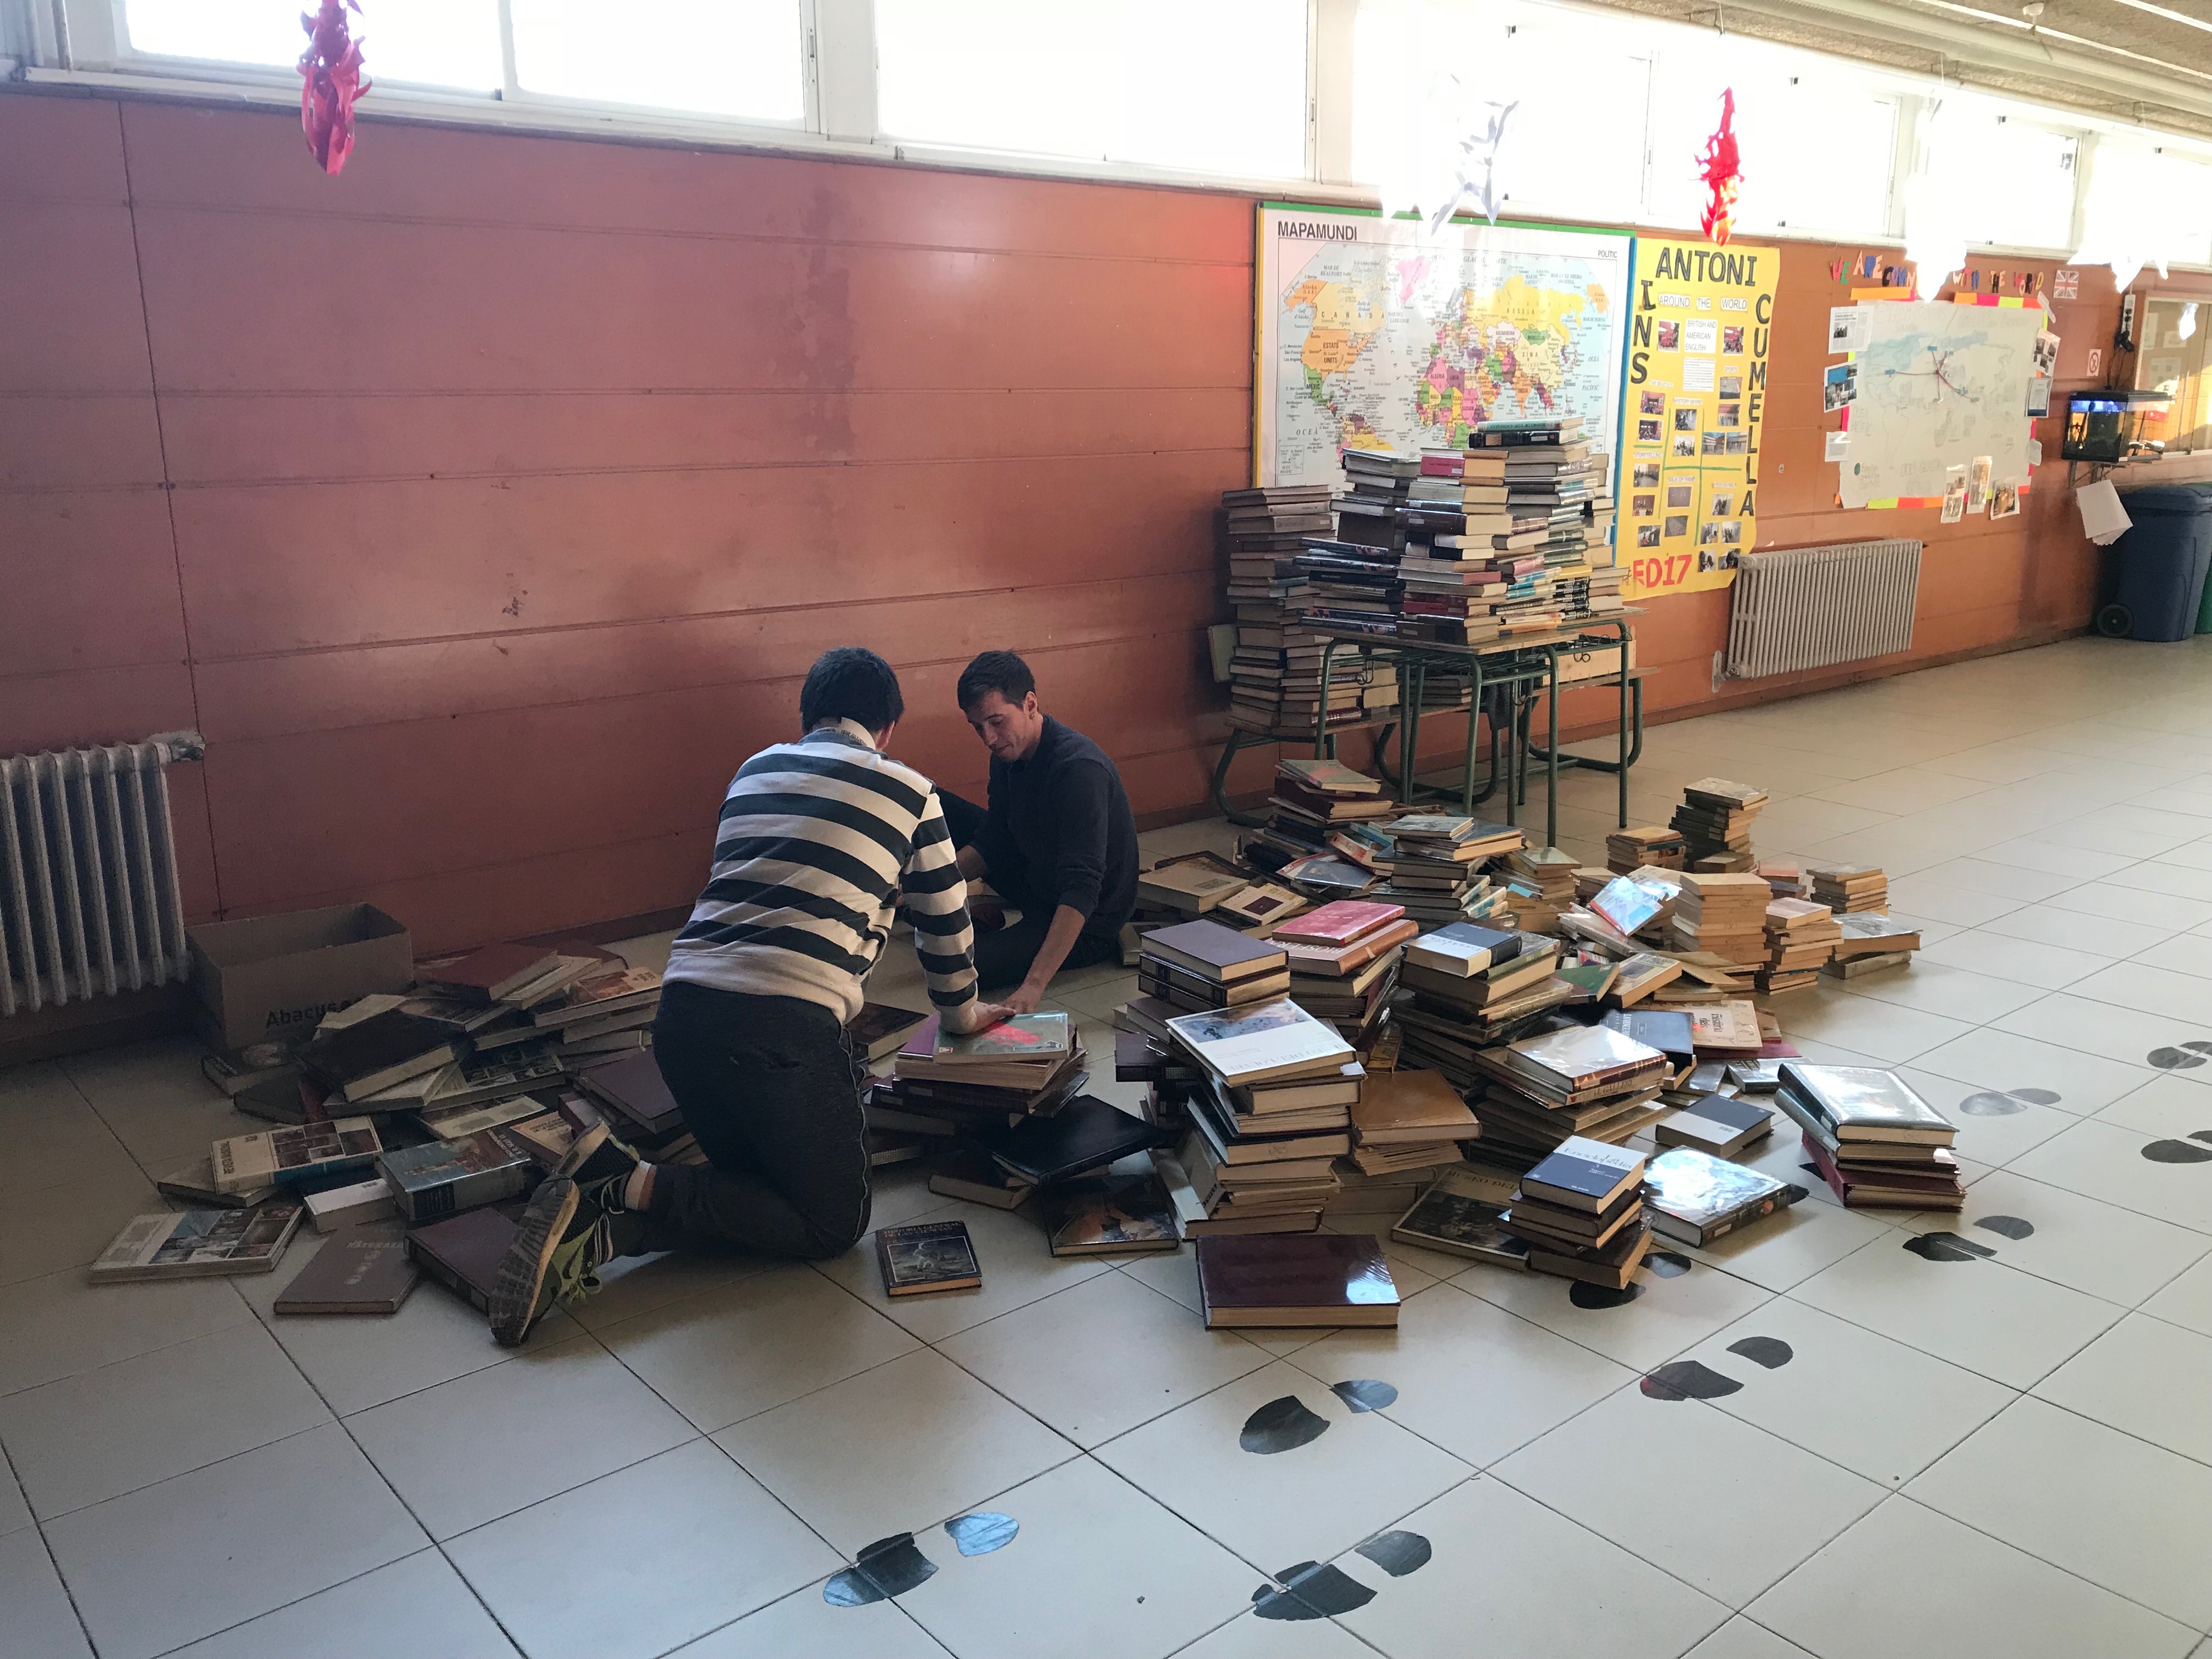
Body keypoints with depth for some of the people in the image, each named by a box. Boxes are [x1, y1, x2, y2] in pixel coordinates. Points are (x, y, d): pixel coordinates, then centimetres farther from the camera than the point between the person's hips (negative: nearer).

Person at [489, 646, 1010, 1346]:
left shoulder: (755, 769, 23)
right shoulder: (907, 791, 10)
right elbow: (946, 923, 20)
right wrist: (961, 1012, 40)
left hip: (681, 1013, 6)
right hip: (785, 1024, -6)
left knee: (753, 1183, 25)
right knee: (835, 1220, 11)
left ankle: (605, 1218, -2)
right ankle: (639, 1189, -7)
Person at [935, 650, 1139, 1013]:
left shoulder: (1079, 769, -32)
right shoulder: (1008, 754, -4)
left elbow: (1081, 891, -38)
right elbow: (988, 845, 6)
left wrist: (1035, 983, -45)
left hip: (1090, 917, -8)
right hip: (1036, 881, 8)